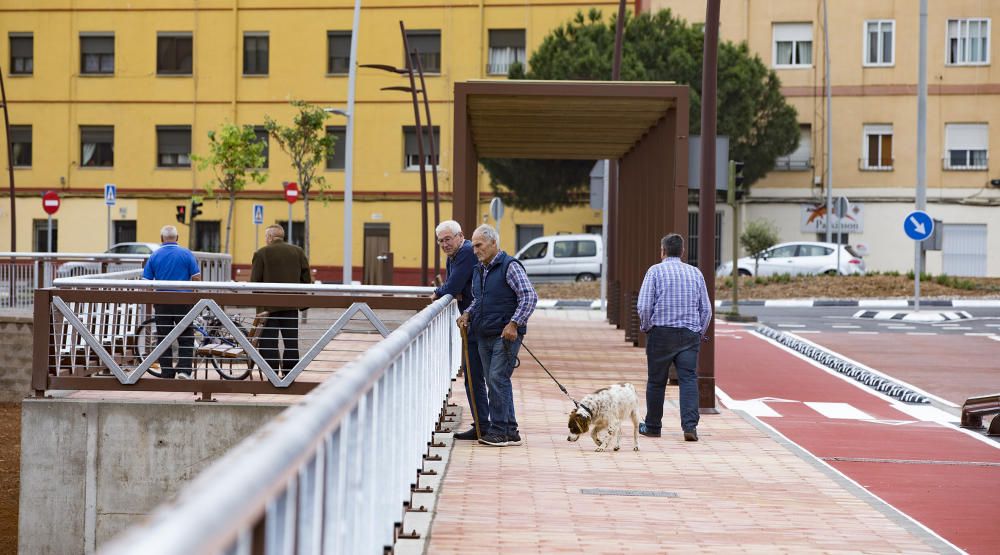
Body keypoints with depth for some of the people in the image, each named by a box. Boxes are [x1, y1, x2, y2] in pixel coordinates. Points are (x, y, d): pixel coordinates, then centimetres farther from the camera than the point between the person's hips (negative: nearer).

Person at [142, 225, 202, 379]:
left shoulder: (154, 256, 2)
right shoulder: (186, 254, -3)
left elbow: (146, 282, 2)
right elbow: (196, 278, -4)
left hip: (161, 303, 1)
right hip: (183, 302, -1)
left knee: (164, 339, 8)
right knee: (186, 338, 7)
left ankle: (167, 374, 8)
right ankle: (184, 369, -5)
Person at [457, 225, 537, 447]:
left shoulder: (509, 266, -9)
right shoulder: (478, 270, 16)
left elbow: (530, 296, -15)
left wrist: (514, 323, -22)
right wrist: (467, 314, 8)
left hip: (506, 335, -8)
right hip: (484, 336, 8)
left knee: (497, 379, -13)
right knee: (495, 382, 8)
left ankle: (500, 430, -9)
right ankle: (510, 431, 13)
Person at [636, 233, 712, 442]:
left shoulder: (655, 271, 0)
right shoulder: (696, 273, 11)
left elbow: (644, 305, -8)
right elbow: (706, 309, 9)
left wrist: (645, 328, 7)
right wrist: (700, 334, 18)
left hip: (661, 332, -2)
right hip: (690, 334, 2)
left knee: (656, 381, 9)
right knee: (689, 379, -3)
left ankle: (652, 426, 19)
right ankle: (690, 425, -19)